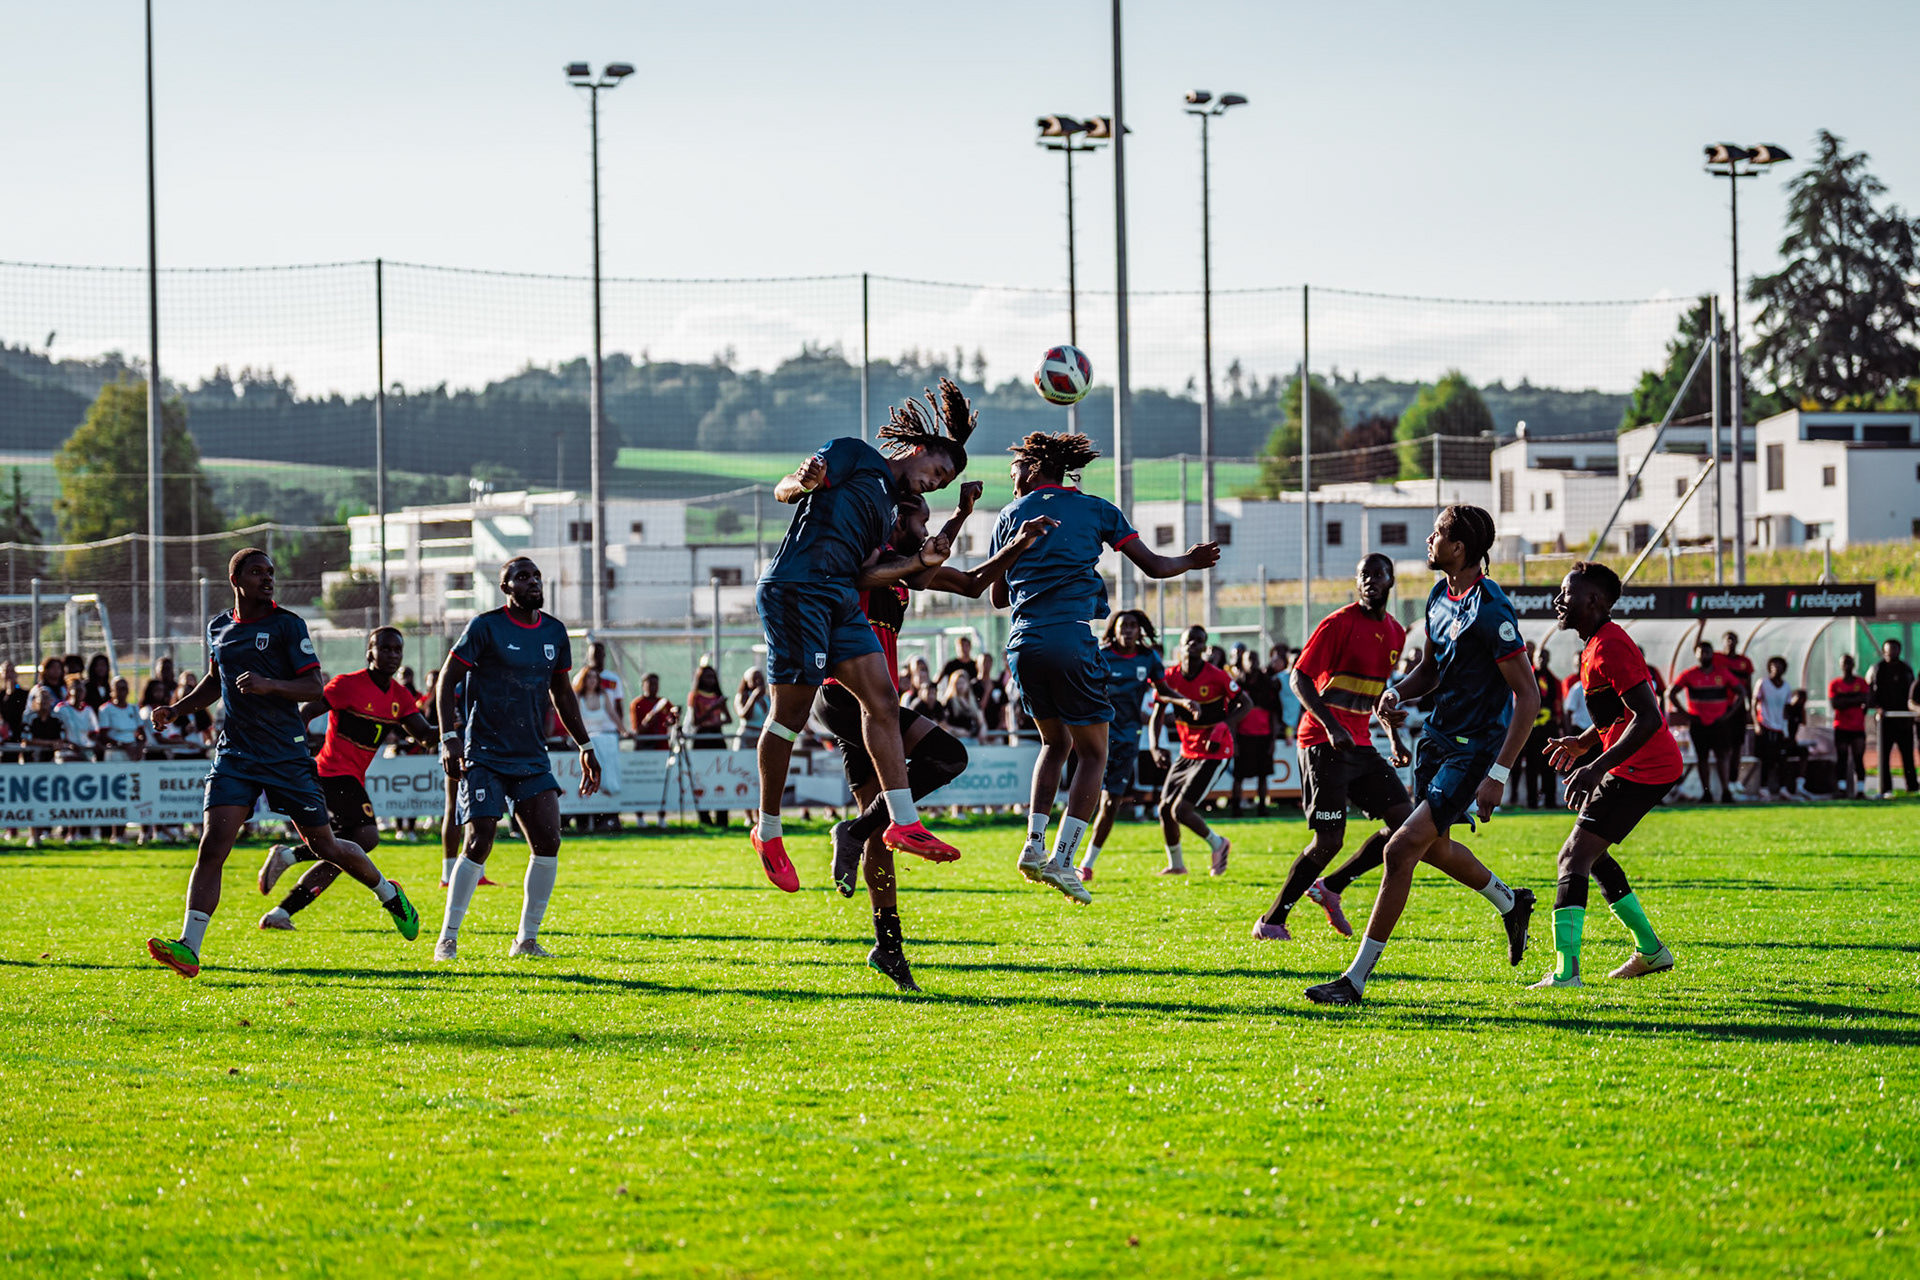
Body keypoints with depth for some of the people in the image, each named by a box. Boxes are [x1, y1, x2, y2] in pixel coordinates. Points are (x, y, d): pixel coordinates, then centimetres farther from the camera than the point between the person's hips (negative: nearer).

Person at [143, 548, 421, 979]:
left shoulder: (287, 625, -5)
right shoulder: (218, 629, 9)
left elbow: (314, 687, -10)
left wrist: (269, 685, -26)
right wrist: (175, 711, 15)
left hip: (287, 755, -3)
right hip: (235, 754, 3)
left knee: (324, 846, 7)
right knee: (212, 846, -12)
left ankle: (390, 895, 35)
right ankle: (188, 949, -17)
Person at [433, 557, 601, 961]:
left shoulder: (555, 632, 9)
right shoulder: (485, 626, -8)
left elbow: (561, 692, 22)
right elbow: (447, 679, -6)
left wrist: (585, 746, 19)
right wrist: (448, 738, -16)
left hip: (532, 757, 5)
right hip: (484, 757, -5)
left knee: (548, 841, -6)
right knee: (478, 844, -11)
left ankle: (526, 940, 5)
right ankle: (447, 939, 2)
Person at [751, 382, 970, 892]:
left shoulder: (888, 507, 27)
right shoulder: (856, 457, 6)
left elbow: (867, 571, 17)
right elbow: (784, 489, -4)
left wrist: (920, 562, 5)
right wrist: (803, 483, -27)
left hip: (842, 601, 9)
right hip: (796, 588, -9)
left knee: (883, 702, -3)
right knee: (791, 713, -8)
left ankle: (902, 823, -6)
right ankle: (767, 831, 2)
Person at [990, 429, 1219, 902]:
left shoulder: (1011, 515, 13)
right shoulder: (1095, 510, 8)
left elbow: (998, 597, 19)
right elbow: (1154, 566, 9)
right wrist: (1191, 560, 29)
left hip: (1023, 645, 3)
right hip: (1072, 642, -3)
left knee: (1055, 743, 24)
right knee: (1093, 754, 7)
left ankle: (1035, 843, 9)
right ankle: (1062, 859, -6)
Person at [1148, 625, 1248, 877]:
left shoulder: (1217, 677, -16)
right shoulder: (1170, 678, -2)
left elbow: (1246, 704, -6)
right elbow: (1157, 716, 3)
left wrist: (1223, 726, -21)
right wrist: (1155, 748, -13)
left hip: (1213, 753, -6)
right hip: (1187, 752, 6)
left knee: (1181, 810, -16)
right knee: (1165, 809, 7)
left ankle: (1217, 844, 10)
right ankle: (1175, 864, 28)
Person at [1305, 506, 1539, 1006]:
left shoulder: (1491, 610, -21)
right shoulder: (1439, 596, 6)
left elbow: (1528, 694, -20)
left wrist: (1499, 774, -24)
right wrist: (1398, 693, -3)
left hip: (1473, 750, -9)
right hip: (1437, 735, 9)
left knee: (1401, 848, -16)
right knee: (1434, 844, 25)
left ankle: (1355, 979, -12)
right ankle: (1511, 903, 53)